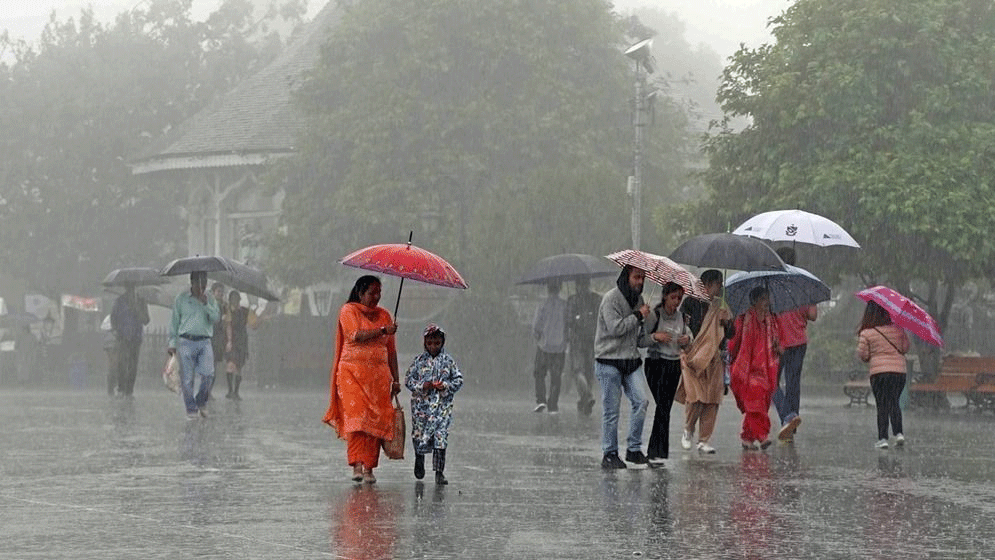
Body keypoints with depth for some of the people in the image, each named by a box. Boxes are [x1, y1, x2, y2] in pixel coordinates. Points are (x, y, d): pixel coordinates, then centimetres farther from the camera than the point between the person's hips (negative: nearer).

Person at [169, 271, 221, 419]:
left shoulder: (210, 299, 12)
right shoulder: (181, 299, 8)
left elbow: (216, 318, -1)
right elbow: (174, 322, 11)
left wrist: (205, 304, -14)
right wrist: (172, 343, 6)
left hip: (204, 342, 1)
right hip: (186, 342, -1)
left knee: (208, 374, -14)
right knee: (187, 378, -4)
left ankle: (202, 402, 8)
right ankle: (191, 409, 6)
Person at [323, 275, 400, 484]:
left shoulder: (384, 315, 17)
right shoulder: (349, 311, 3)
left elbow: (391, 350, 17)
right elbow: (356, 335, -15)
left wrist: (395, 379, 12)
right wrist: (383, 331, -20)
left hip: (379, 374, 4)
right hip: (353, 372, -4)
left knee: (376, 419, -4)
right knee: (356, 417, -16)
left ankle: (369, 468, -1)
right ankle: (357, 465, -19)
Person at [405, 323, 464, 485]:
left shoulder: (448, 361, 4)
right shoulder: (419, 361, 4)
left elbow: (458, 380, 6)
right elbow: (408, 380, 4)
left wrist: (446, 386, -11)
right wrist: (422, 386, -12)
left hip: (442, 406, -1)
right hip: (421, 405, 1)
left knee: (440, 438, -8)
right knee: (419, 435, 7)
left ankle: (439, 472, -6)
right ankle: (419, 460, 37)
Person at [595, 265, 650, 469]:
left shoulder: (638, 298, 14)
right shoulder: (611, 298, -10)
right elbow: (615, 327, -20)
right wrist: (638, 315, -12)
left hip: (632, 360, 6)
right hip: (609, 362, -6)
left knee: (641, 402, -8)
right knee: (611, 410, -1)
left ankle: (634, 448, 2)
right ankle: (609, 454, 7)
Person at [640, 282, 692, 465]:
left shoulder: (680, 317, 9)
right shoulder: (654, 315, -8)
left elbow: (685, 346, 18)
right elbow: (640, 340, -8)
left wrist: (687, 340, -4)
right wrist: (655, 336, -24)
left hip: (674, 365, 6)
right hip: (656, 364, -6)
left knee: (666, 407, 5)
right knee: (663, 406, -15)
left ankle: (655, 451, 11)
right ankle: (656, 452, -16)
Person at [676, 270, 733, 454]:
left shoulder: (720, 306, 15)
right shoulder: (691, 302, 3)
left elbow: (730, 335, 15)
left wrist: (727, 323, -5)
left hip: (714, 358, 4)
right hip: (693, 356, -4)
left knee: (712, 400, -3)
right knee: (695, 396, -14)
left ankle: (704, 441, 2)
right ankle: (688, 430, 11)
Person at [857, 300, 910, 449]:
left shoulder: (866, 333, -7)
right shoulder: (898, 329, 3)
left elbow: (863, 355, -4)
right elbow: (905, 348, 10)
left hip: (879, 372, -3)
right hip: (899, 370, 3)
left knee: (882, 406, 3)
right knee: (894, 402, 12)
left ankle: (883, 438, -1)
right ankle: (899, 433, -1)